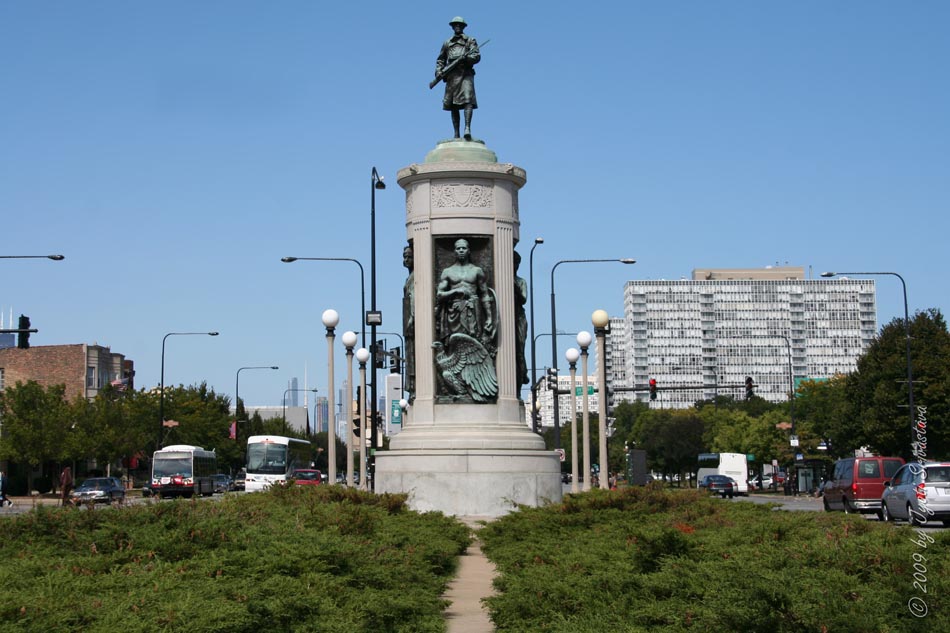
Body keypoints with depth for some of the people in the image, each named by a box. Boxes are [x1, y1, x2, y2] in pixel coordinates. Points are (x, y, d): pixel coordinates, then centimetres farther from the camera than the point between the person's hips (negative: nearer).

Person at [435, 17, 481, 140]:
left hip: (465, 74, -3)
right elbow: (440, 60, 25)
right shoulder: (447, 43, 22)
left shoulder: (470, 41, 13)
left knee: (468, 100, -20)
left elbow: (477, 56, 1)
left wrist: (466, 57, -18)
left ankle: (467, 128, -33)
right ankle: (456, 134, 1)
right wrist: (438, 71, 7)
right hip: (452, 75, 3)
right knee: (453, 105, 0)